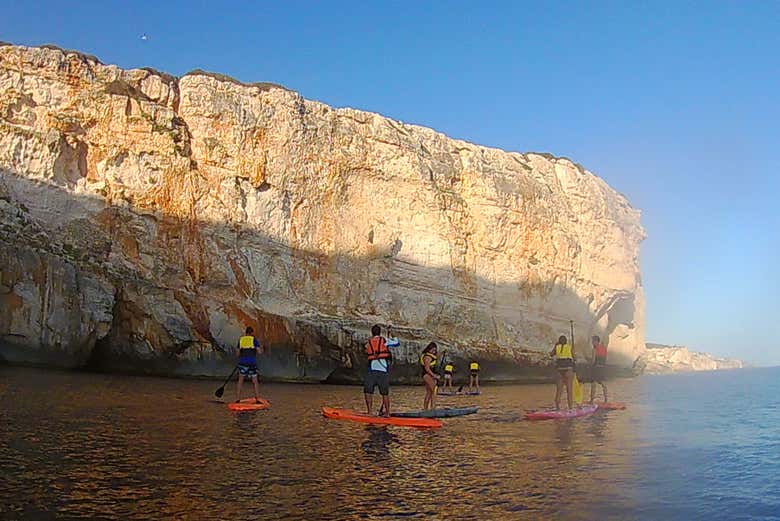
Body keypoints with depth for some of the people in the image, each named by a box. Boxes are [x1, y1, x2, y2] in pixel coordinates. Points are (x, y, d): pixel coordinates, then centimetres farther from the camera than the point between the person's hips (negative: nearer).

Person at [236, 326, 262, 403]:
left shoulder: (241, 339, 9)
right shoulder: (254, 339, 2)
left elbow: (238, 353, 10)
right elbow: (259, 352, -4)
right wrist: (261, 350, 18)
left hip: (242, 362, 2)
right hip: (252, 362, -2)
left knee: (240, 381, 9)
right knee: (255, 381, 6)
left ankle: (237, 399, 7)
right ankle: (258, 399, 5)